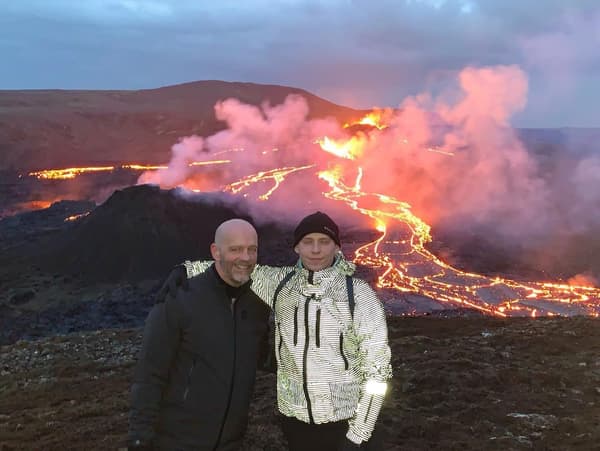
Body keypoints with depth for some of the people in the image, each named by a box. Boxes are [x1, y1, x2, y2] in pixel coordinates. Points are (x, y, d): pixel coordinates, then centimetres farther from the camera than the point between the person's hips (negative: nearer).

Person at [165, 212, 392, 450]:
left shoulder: (359, 294, -12)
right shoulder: (280, 282, -2)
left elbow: (376, 366, -10)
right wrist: (185, 270, -6)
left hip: (345, 423, -3)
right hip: (294, 420, 3)